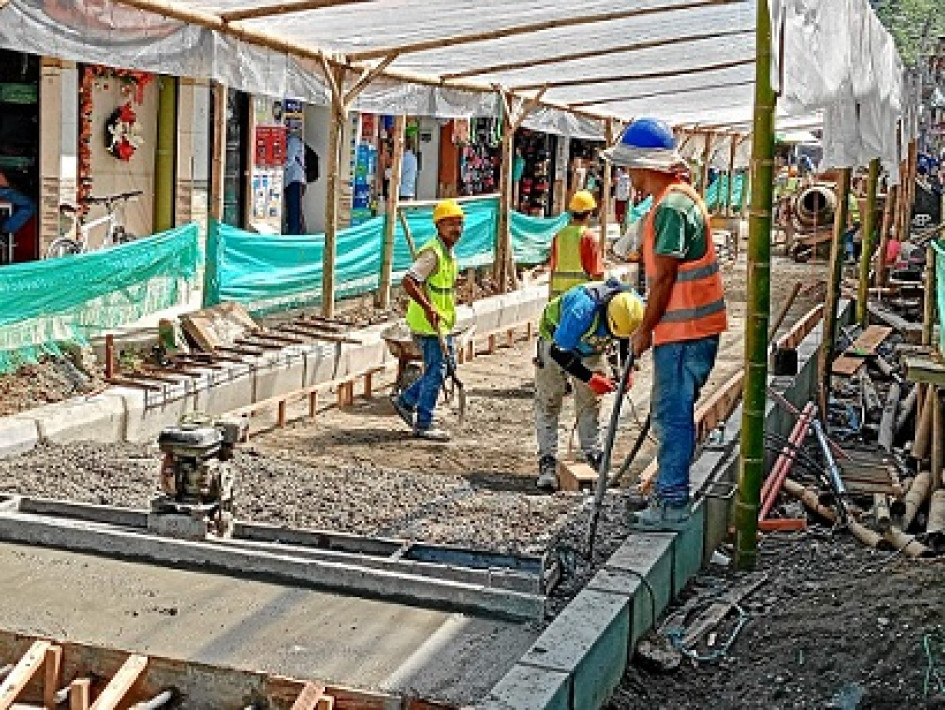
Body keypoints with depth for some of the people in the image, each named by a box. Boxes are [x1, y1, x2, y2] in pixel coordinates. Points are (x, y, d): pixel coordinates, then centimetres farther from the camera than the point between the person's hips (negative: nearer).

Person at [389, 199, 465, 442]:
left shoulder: (448, 253, 13)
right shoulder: (432, 253, -19)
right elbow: (408, 281, -28)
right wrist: (428, 308, -32)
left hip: (442, 323, 10)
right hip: (428, 323, -10)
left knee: (446, 367, 16)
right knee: (435, 371, -4)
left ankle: (405, 400, 28)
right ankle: (423, 424, 7)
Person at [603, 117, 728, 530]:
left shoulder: (671, 207, -17)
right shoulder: (680, 197, 16)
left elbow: (664, 278, -18)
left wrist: (645, 330, -9)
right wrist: (652, 326, 21)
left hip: (683, 331, -10)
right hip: (690, 328, 10)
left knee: (672, 417, -4)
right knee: (670, 414, 17)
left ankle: (672, 505, 1)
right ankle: (671, 494, 26)